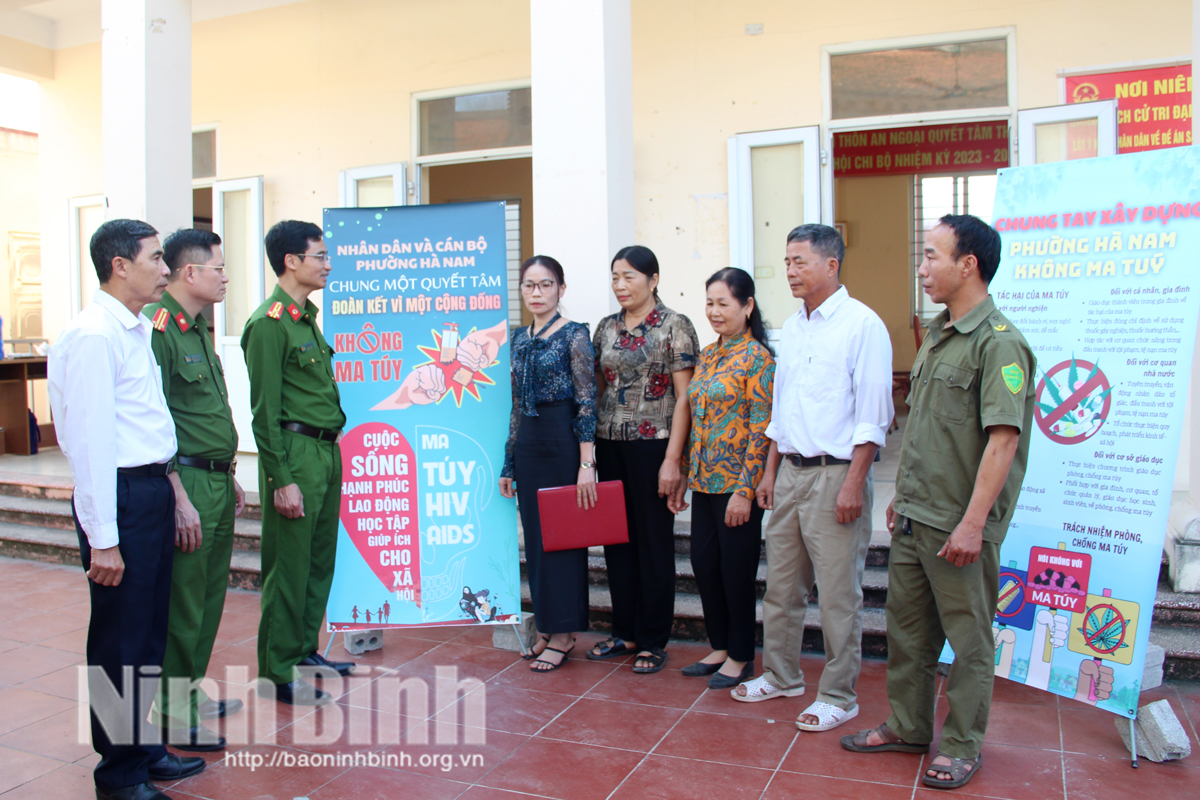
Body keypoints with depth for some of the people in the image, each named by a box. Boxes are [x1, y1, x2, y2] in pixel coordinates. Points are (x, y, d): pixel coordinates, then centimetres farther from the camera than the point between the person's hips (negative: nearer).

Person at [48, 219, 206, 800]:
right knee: (120, 639, 3)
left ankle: (141, 749, 34)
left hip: (153, 489, 9)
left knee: (148, 632, 18)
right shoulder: (93, 336, -16)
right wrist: (103, 538, -20)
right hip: (122, 495, -9)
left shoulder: (137, 332, 14)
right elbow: (90, 440, -20)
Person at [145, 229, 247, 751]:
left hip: (216, 482, 9)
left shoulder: (198, 328, 16)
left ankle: (193, 691, 30)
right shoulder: (158, 328, -14)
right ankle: (174, 714, 12)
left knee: (209, 594, 16)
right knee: (183, 601, 0)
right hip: (186, 483, -9)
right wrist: (178, 497, -21)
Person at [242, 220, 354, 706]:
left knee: (319, 560, 15)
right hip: (296, 452, -9)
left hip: (327, 451, 9)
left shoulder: (306, 317, 16)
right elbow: (265, 410, -15)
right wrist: (282, 480, -17)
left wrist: (332, 453, 15)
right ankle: (277, 674, 11)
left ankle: (304, 652, 29)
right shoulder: (269, 323, -11)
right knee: (289, 567, -1)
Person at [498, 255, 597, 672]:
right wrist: (508, 464, 14)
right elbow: (517, 405, 15)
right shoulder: (520, 339, 12)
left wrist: (586, 464, -18)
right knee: (535, 536, 11)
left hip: (563, 442, -6)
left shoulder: (574, 335, -7)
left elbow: (587, 402, -11)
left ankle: (563, 634, 13)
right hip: (527, 445, 7)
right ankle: (548, 628, 23)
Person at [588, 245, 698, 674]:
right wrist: (589, 447, 9)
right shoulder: (605, 328, 10)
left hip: (653, 446, -5)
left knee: (654, 542, 4)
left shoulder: (675, 326, -6)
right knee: (617, 540, 11)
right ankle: (624, 633, 26)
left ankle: (653, 641, 17)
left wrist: (672, 459, -15)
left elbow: (684, 397, -9)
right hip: (609, 446, 5)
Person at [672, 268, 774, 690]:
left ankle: (741, 656, 20)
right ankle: (720, 646, 28)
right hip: (704, 480, 7)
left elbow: (762, 429, -14)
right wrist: (684, 477, 14)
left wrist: (745, 490, -18)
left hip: (737, 483, -7)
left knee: (736, 569, 4)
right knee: (703, 563, 12)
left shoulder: (757, 358, -11)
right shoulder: (708, 355, 12)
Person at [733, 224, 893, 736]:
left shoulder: (862, 324, -8)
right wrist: (770, 472, 16)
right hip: (790, 471, 7)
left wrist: (853, 483, -17)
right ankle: (781, 676, 30)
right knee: (781, 584, 14)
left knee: (838, 593, 1)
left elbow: (873, 414, -12)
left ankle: (839, 697, 15)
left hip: (835, 473, -7)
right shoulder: (793, 326, 14)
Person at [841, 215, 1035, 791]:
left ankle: (962, 746, 23)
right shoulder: (936, 333, 13)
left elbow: (1003, 439, -21)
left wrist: (973, 523, -24)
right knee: (907, 626, 18)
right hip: (913, 518, 9)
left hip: (959, 526, -8)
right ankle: (907, 727, 34)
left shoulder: (999, 341, -15)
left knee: (968, 639, 8)